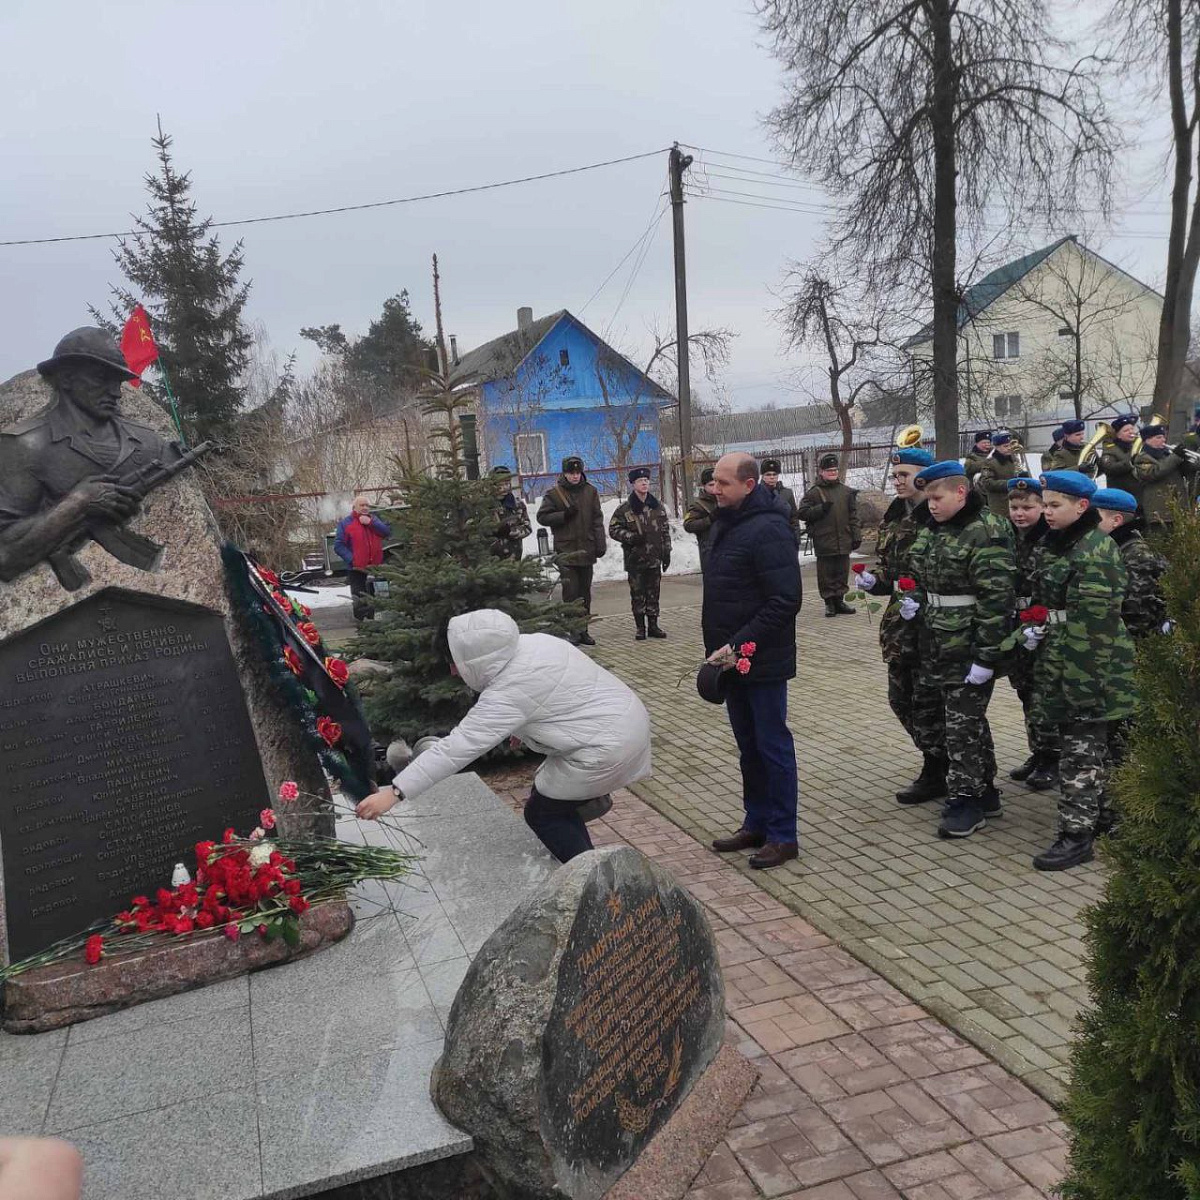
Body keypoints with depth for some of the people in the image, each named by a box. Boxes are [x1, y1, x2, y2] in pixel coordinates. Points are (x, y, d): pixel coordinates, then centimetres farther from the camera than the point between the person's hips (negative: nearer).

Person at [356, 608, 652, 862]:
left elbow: (455, 748, -26)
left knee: (542, 814, 6)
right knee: (553, 798, 20)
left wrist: (394, 792, -26)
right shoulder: (531, 643, 3)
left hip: (608, 746, -9)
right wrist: (523, 729, 19)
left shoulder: (509, 692, -23)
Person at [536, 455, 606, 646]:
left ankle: (583, 631, 18)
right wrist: (564, 515, -11)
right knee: (571, 591, -9)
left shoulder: (590, 492, 8)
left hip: (586, 550, 4)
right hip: (566, 550, -3)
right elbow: (542, 517, 1)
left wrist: (600, 544, 1)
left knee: (585, 592, 9)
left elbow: (597, 520, 9)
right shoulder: (554, 493, 0)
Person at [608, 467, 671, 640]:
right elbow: (613, 529, -2)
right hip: (635, 559, -3)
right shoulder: (625, 509, -4)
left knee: (653, 594, 7)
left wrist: (666, 552, 9)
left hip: (654, 559, 3)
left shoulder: (658, 507, 8)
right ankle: (640, 628, 10)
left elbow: (665, 531, 13)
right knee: (637, 594, 1)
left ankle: (653, 626, 17)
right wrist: (631, 537, -15)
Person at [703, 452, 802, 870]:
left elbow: (785, 600, -23)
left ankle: (783, 836, 14)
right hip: (733, 658, 9)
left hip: (762, 661, -9)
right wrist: (722, 647, 12)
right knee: (748, 746, 17)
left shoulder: (768, 530, -18)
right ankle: (757, 824, 30)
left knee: (772, 746, 2)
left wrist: (740, 645, -24)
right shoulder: (725, 523, 11)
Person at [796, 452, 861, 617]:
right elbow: (801, 512, -5)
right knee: (826, 574, 1)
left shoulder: (846, 492, 11)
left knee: (842, 572, 9)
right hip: (824, 541, -3)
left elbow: (853, 516, 12)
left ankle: (839, 600, 20)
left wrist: (856, 536, 7)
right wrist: (821, 509, -15)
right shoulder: (813, 493, -1)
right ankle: (829, 602, 10)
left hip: (843, 541, 4)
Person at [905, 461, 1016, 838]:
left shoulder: (987, 532, -17)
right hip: (934, 646, 9)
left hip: (968, 648, -9)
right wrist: (915, 600, 4)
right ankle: (984, 792, 29)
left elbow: (995, 598, -21)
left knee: (963, 722, -2)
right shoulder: (931, 528, 10)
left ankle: (966, 800, 12)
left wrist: (986, 657, -22)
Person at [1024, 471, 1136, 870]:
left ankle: (1077, 834, 2)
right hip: (1056, 663, 9)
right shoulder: (1050, 545, 12)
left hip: (1087, 667, -9)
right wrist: (1032, 628, 8)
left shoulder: (1096, 551, -17)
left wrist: (1081, 674, -22)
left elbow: (1094, 620, -21)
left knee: (1081, 750, -4)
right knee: (1090, 744, 19)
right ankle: (1102, 808, 34)